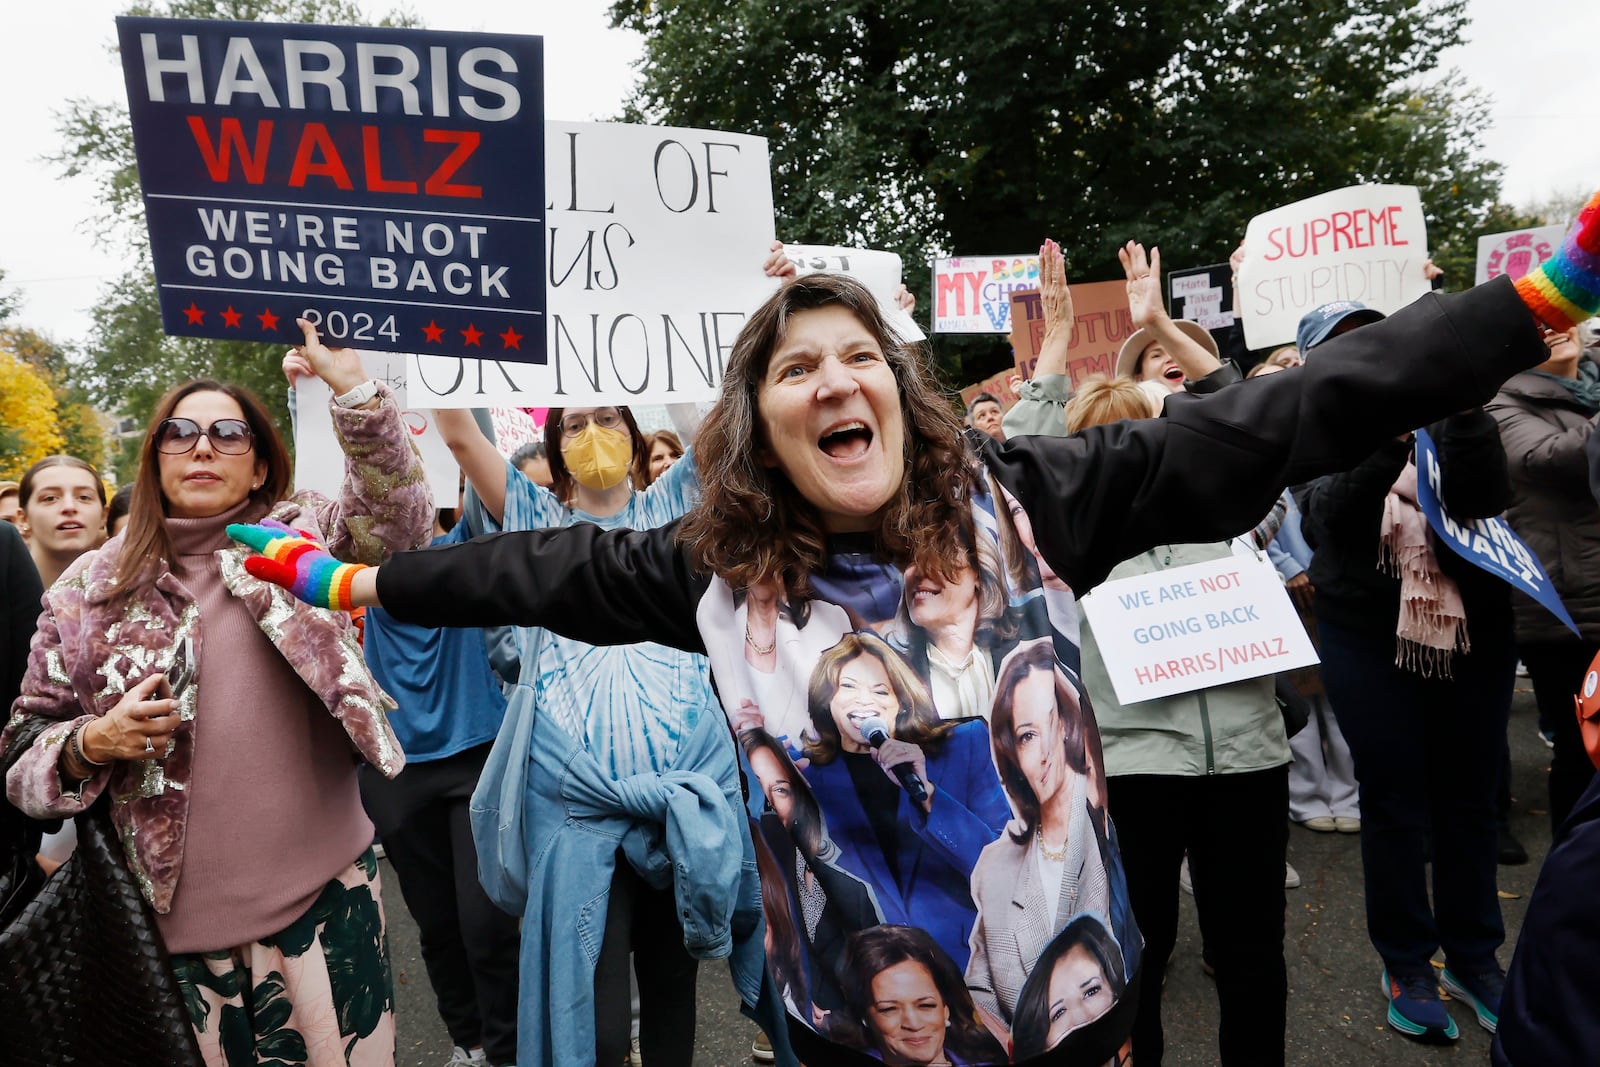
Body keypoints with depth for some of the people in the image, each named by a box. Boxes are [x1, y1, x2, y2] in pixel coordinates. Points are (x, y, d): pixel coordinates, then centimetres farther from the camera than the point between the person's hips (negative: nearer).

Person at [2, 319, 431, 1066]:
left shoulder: (297, 539, 1)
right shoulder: (91, 588, 5)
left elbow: (395, 522, -19)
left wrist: (350, 386, -28)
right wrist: (91, 744, -11)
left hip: (326, 890, -1)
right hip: (179, 914, 2)